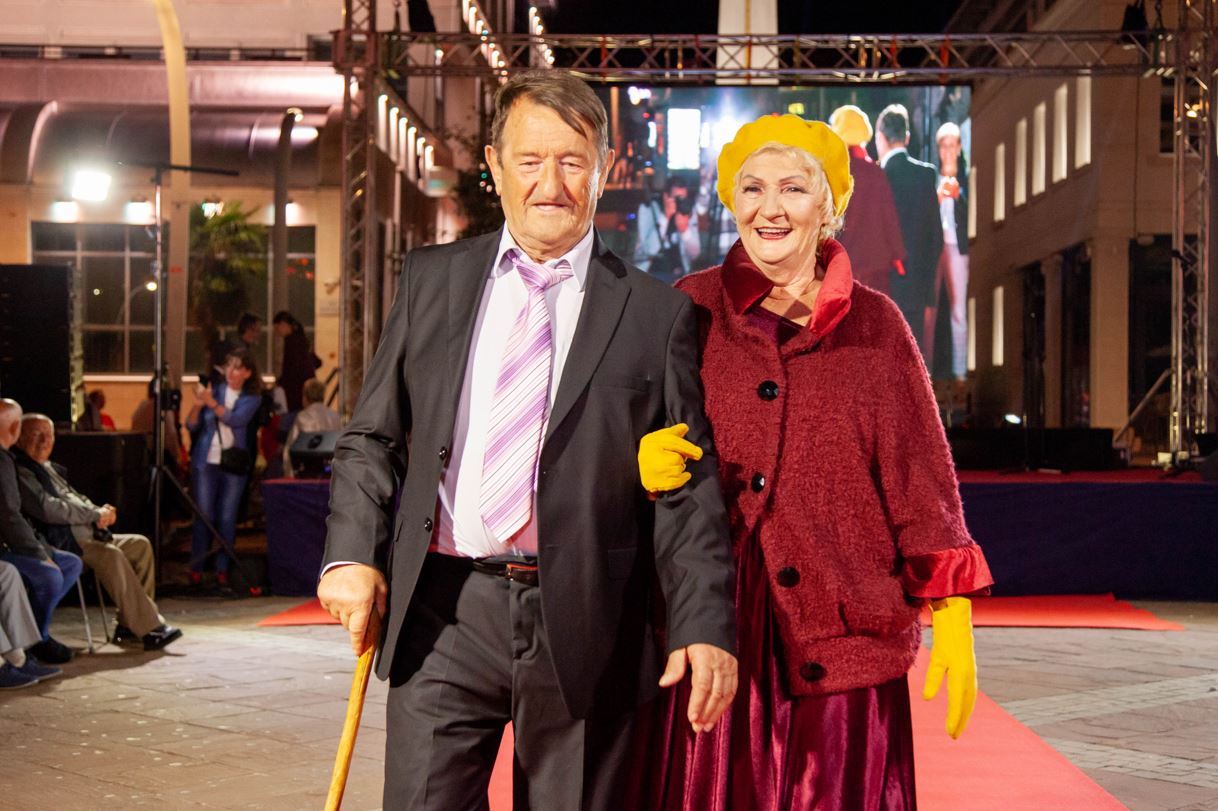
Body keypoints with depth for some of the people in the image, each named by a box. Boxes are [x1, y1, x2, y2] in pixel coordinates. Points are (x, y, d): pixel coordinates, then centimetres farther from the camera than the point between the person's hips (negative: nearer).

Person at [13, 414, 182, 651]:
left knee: (140, 545, -4)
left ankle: (130, 624, -8)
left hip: (86, 534, 11)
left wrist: (101, 512, 5)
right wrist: (95, 514, -11)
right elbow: (48, 509, -19)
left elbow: (77, 499, 29)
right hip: (58, 542, -10)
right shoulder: (19, 472, -8)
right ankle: (149, 629, -31)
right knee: (111, 555, -31)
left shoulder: (50, 469, 25)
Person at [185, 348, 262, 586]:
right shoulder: (213, 389, 6)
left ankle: (222, 569, 7)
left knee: (227, 518, 2)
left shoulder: (252, 398, 5)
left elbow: (236, 419, -15)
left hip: (234, 464, 0)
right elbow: (192, 426, 4)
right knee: (204, 515, -3)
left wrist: (212, 403, -26)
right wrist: (197, 405, -15)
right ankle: (196, 569, 1)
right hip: (206, 461, 0)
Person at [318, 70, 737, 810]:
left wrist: (705, 627, -10)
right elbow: (373, 436, 12)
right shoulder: (433, 279, 10)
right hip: (446, 612, 2)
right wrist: (352, 554, -2)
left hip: (585, 626, -1)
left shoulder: (657, 314, 3)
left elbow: (689, 486, 0)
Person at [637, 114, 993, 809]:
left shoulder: (874, 324, 6)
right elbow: (639, 435, 10)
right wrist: (643, 462, -14)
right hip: (714, 629, 0)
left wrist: (952, 614, -3)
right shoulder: (691, 310, 6)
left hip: (840, 635, 0)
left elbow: (921, 476, 4)